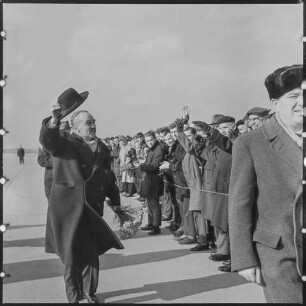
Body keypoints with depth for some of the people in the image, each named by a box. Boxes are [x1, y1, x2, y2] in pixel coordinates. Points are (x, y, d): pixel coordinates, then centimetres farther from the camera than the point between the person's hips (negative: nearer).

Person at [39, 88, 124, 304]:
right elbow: (46, 139, -26)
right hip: (67, 207, -4)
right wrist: (54, 120, -44)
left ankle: (89, 291, 29)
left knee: (91, 251, 8)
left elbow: (109, 179, 14)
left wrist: (115, 201, 10)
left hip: (92, 208, 4)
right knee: (71, 252, 6)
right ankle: (74, 296, 24)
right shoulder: (64, 142, -3)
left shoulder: (103, 149, 11)